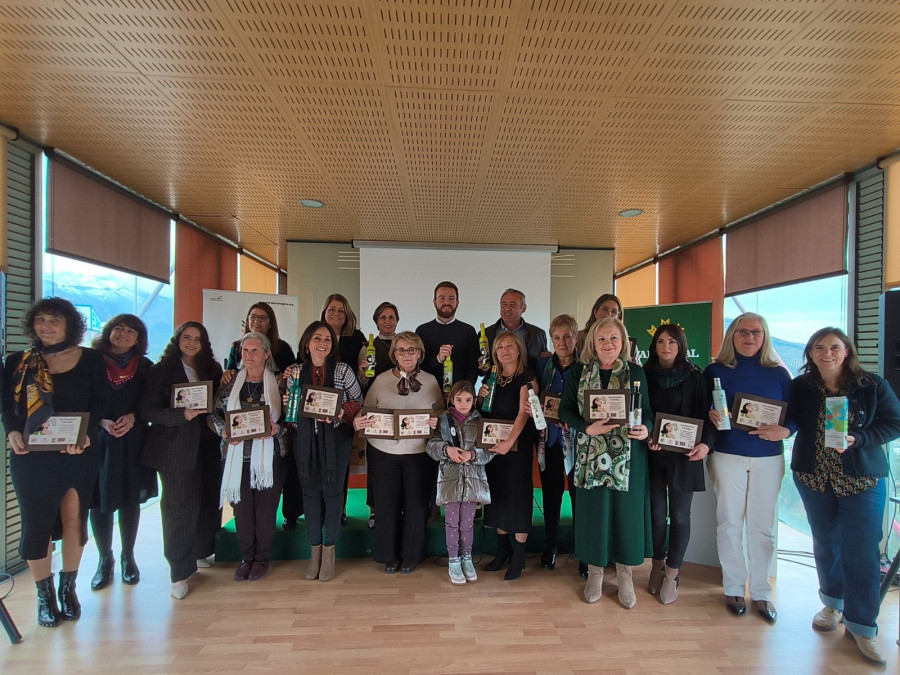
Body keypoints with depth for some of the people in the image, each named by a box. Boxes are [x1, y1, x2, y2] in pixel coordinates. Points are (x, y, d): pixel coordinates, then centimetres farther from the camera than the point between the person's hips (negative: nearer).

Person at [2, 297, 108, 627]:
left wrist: (86, 433, -16)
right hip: (31, 456, 1)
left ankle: (68, 588, 27)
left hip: (79, 454, 0)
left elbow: (100, 402, -1)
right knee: (36, 523, 6)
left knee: (74, 520, 8)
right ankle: (44, 595, 24)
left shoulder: (90, 359, 1)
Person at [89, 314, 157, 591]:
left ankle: (128, 556, 25)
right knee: (99, 499, 4)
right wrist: (102, 422, -13)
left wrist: (133, 417, -13)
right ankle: (105, 559, 23)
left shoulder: (144, 366, 5)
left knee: (130, 499, 9)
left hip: (132, 441, 1)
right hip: (98, 440, -1)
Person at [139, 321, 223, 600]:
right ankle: (179, 572, 11)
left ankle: (200, 552, 30)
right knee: (180, 506, -1)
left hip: (207, 448, 4)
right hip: (175, 449, -4)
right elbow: (149, 410, -8)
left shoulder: (212, 370, 9)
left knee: (207, 501, 8)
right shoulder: (160, 371, -2)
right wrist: (183, 415, -20)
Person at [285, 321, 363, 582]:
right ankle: (315, 550, 26)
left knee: (333, 491, 5)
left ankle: (329, 551, 22)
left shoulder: (343, 370, -4)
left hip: (336, 438, -2)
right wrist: (288, 404, -10)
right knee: (310, 491, 10)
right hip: (306, 439, 3)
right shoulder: (295, 372, 4)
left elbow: (358, 401, -3)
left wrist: (341, 412, -19)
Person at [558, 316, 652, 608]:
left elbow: (647, 411, 5)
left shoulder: (636, 372, 2)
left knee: (626, 510, 7)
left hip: (628, 455, 1)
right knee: (593, 510, 8)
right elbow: (565, 409, -2)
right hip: (591, 452, 0)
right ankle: (595, 571, 29)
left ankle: (625, 575, 29)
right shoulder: (579, 371, 0)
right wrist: (588, 428, -18)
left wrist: (646, 430, -16)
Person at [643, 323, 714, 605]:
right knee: (657, 513, 7)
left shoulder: (695, 376, 1)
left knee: (680, 515, 5)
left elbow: (705, 413, 0)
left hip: (685, 455, 0)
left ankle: (672, 574, 21)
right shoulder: (645, 375, 3)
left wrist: (706, 443, -15)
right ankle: (657, 566, 27)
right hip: (653, 454, 1)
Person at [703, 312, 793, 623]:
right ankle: (734, 589, 20)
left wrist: (785, 430, -14)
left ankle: (761, 592, 23)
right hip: (727, 456, -1)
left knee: (762, 526, 8)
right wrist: (711, 416, -19)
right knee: (729, 523, 5)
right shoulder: (715, 371, 1)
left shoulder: (778, 373, 6)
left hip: (769, 458, 2)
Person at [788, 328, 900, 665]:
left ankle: (861, 625, 16)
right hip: (813, 477, 2)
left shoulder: (872, 385, -6)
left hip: (862, 479, -2)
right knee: (826, 544, 16)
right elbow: (791, 422, 5)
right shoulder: (801, 387, -2)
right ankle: (834, 603, 36)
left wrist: (857, 439, -20)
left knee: (862, 552, 0)